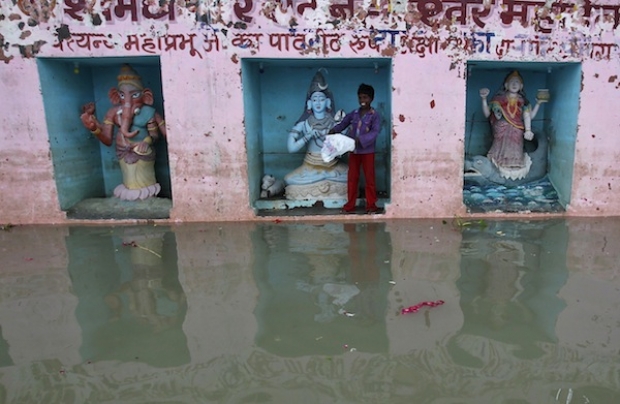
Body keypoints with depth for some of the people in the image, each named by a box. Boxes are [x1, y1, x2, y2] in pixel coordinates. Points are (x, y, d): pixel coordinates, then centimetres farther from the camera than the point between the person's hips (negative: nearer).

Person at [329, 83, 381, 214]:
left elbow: (375, 132, -19)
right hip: (353, 151, 4)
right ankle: (350, 205, 17)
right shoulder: (353, 113, 8)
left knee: (369, 178, 3)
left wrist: (361, 139, -32)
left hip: (367, 152, -4)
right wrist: (334, 130, -13)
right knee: (352, 178, 8)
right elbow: (343, 124, 8)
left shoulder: (375, 115, -7)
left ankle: (371, 205, 14)